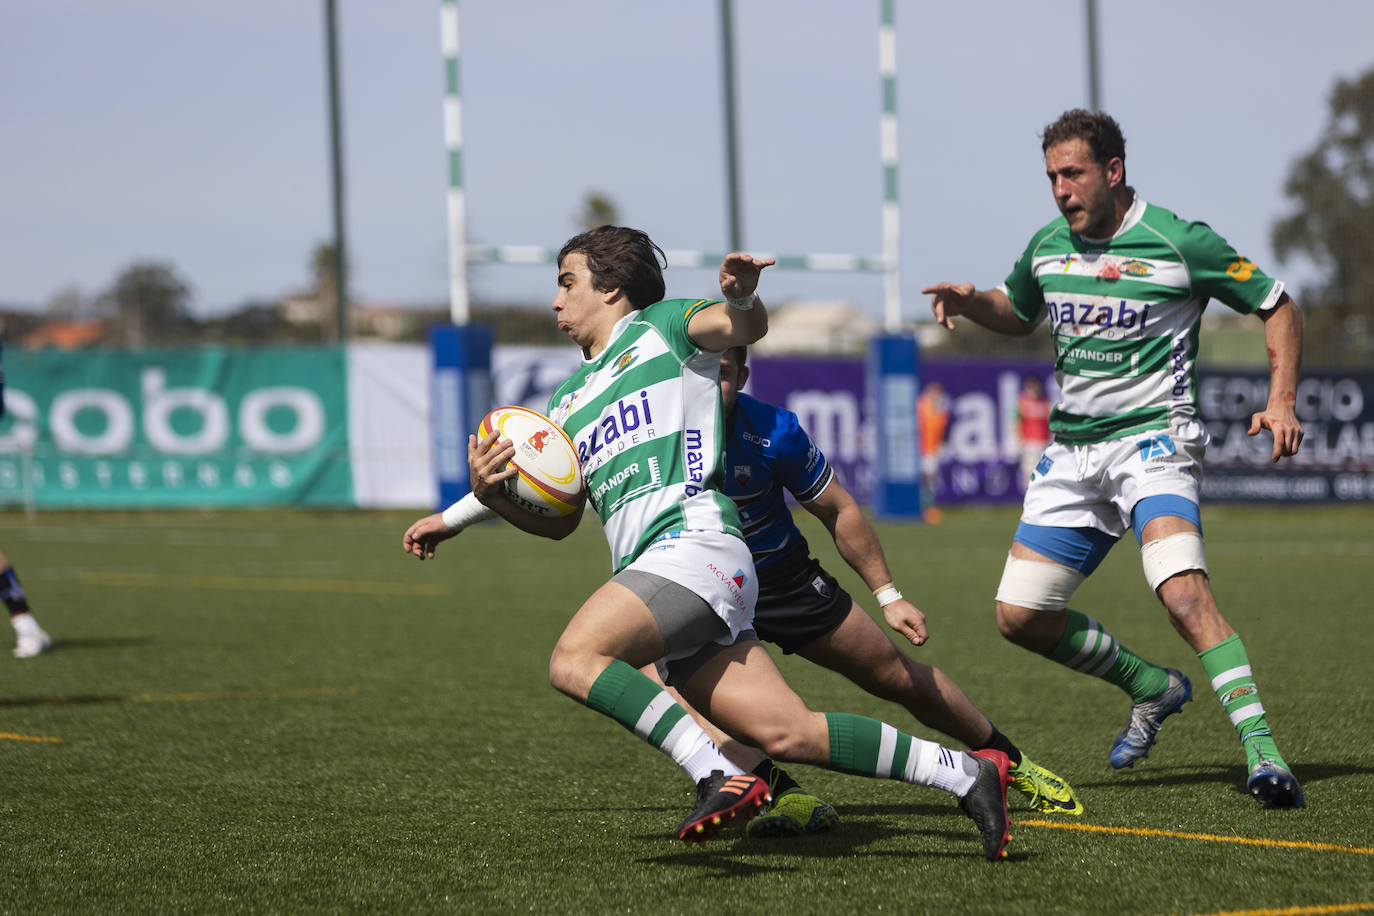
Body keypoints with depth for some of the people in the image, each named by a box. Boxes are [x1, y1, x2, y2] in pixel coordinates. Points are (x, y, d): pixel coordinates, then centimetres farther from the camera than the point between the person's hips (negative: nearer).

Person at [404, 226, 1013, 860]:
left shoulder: (661, 327, 12)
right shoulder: (569, 399, 31)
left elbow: (746, 328, -7)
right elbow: (557, 520, 27)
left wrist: (741, 296, -30)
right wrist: (483, 494, 9)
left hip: (696, 542, -6)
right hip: (646, 565, 6)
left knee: (574, 659, -27)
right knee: (788, 734, -8)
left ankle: (718, 777, -35)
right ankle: (965, 773, -4)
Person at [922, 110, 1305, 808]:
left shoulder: (1181, 243, -9)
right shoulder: (1047, 246, 8)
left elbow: (1277, 307, 0)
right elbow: (1017, 314, 29)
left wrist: (1281, 402, -12)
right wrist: (969, 300, 7)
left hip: (1153, 439, -6)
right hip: (1072, 451, 7)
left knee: (1181, 588, -29)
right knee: (1019, 615, 2)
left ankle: (1262, 751, -31)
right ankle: (1154, 689, 23)